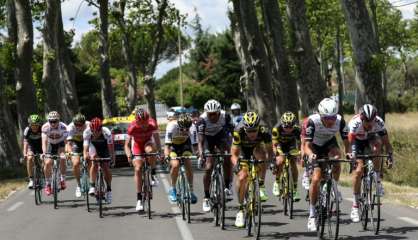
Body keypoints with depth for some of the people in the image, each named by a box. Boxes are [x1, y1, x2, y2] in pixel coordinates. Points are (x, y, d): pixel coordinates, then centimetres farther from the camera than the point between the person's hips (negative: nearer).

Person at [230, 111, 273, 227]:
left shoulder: (264, 132, -35)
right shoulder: (238, 132, -37)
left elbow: (269, 151, -25)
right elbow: (234, 154, -34)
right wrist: (236, 164, -53)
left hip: (256, 147, 3)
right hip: (243, 150, -3)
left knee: (262, 156, -28)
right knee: (242, 177, -16)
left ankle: (261, 186, -6)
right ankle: (240, 209, -5)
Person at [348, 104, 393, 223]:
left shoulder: (379, 122, -29)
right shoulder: (355, 123, -35)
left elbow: (386, 141, -28)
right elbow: (351, 140, -44)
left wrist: (390, 157, -41)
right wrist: (352, 154, -62)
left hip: (370, 139, 2)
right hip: (358, 142, -2)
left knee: (377, 144, -35)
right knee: (358, 170, -17)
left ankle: (378, 179, -18)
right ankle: (355, 206, -9)